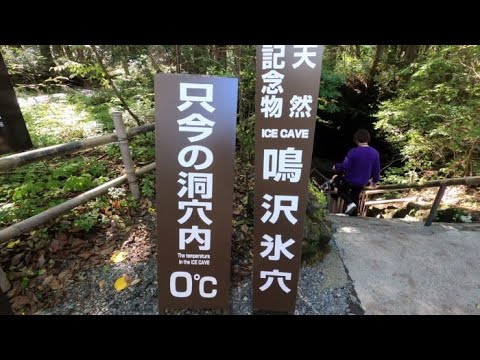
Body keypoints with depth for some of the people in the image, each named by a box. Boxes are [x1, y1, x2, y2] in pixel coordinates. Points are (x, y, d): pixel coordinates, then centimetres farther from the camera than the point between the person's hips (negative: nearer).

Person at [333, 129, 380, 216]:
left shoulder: (353, 152, -25)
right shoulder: (375, 153, -7)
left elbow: (345, 166, -21)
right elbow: (376, 169, 2)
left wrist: (336, 167, 0)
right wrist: (375, 181, 18)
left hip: (350, 181, -5)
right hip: (362, 183, 5)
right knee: (355, 198, 23)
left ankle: (350, 203, 4)